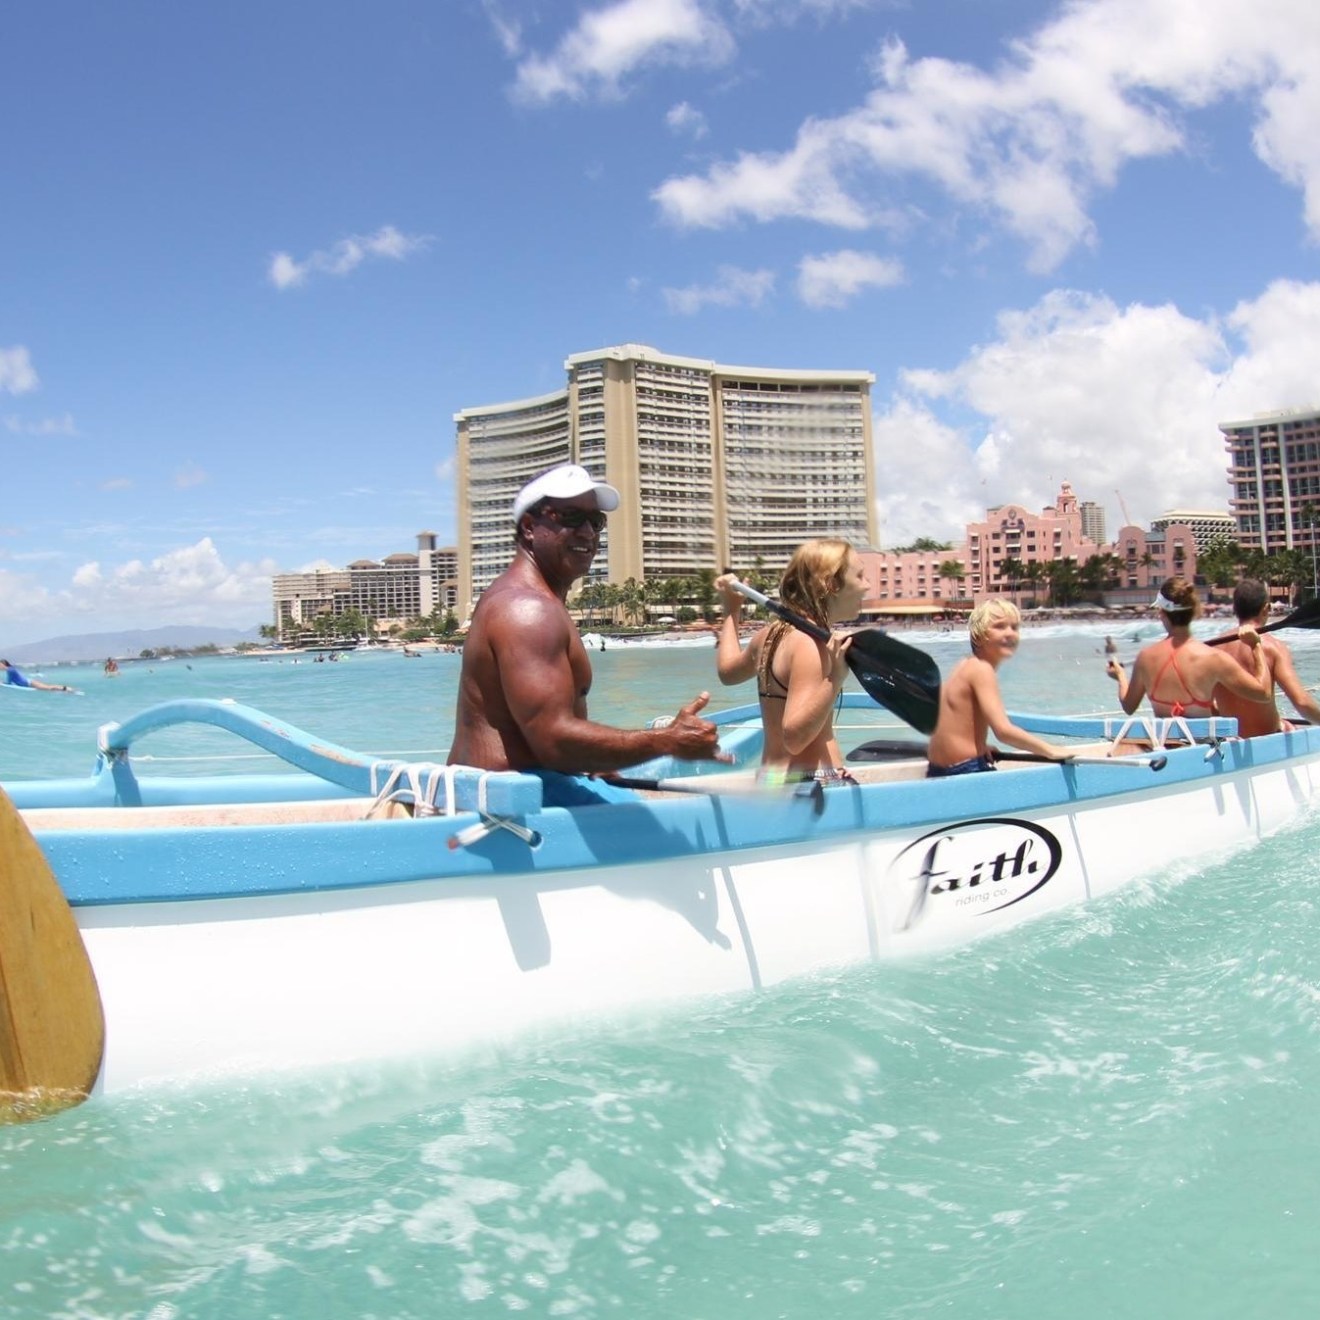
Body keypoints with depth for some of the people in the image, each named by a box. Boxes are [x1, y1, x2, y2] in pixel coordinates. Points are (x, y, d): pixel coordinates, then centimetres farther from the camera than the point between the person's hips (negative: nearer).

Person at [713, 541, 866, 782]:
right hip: (816, 781, -9)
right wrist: (835, 679, -26)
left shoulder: (771, 633, 13)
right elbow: (795, 737, -22)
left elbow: (727, 670, 35)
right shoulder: (811, 643, -14)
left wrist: (732, 609, 44)